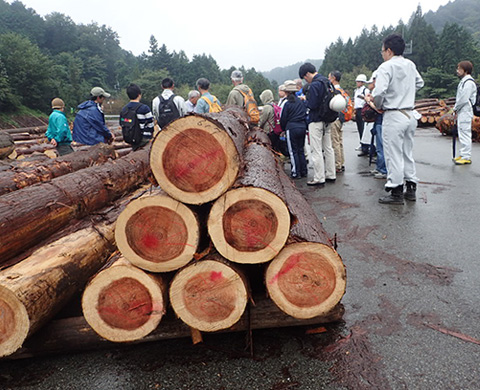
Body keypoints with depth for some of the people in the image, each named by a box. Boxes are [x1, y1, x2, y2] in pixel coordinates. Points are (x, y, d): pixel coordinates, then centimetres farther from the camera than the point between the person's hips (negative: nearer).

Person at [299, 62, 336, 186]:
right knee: (328, 148, 14)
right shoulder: (326, 81, 10)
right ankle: (331, 175, 22)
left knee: (317, 151, -3)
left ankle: (319, 179, 1)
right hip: (327, 120, 9)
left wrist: (305, 100, -1)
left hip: (316, 121, -9)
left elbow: (312, 105, -22)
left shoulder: (314, 85, -18)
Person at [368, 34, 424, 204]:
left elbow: (379, 92, -22)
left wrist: (377, 105, -4)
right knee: (408, 152, 16)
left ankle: (396, 193, 4)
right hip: (410, 115, 7)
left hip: (394, 116, -7)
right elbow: (419, 83, 25)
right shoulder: (411, 65, 10)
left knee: (394, 154, -1)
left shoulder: (386, 67, -12)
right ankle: (411, 189, 23)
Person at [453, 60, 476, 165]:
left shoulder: (469, 82, -15)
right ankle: (463, 155, 22)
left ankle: (466, 157, -5)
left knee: (465, 133, -8)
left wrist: (455, 108, -8)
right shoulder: (463, 81, 16)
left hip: (465, 112, -10)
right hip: (461, 112, 10)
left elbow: (464, 99, -19)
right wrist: (456, 109, 10)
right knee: (462, 134, 14)